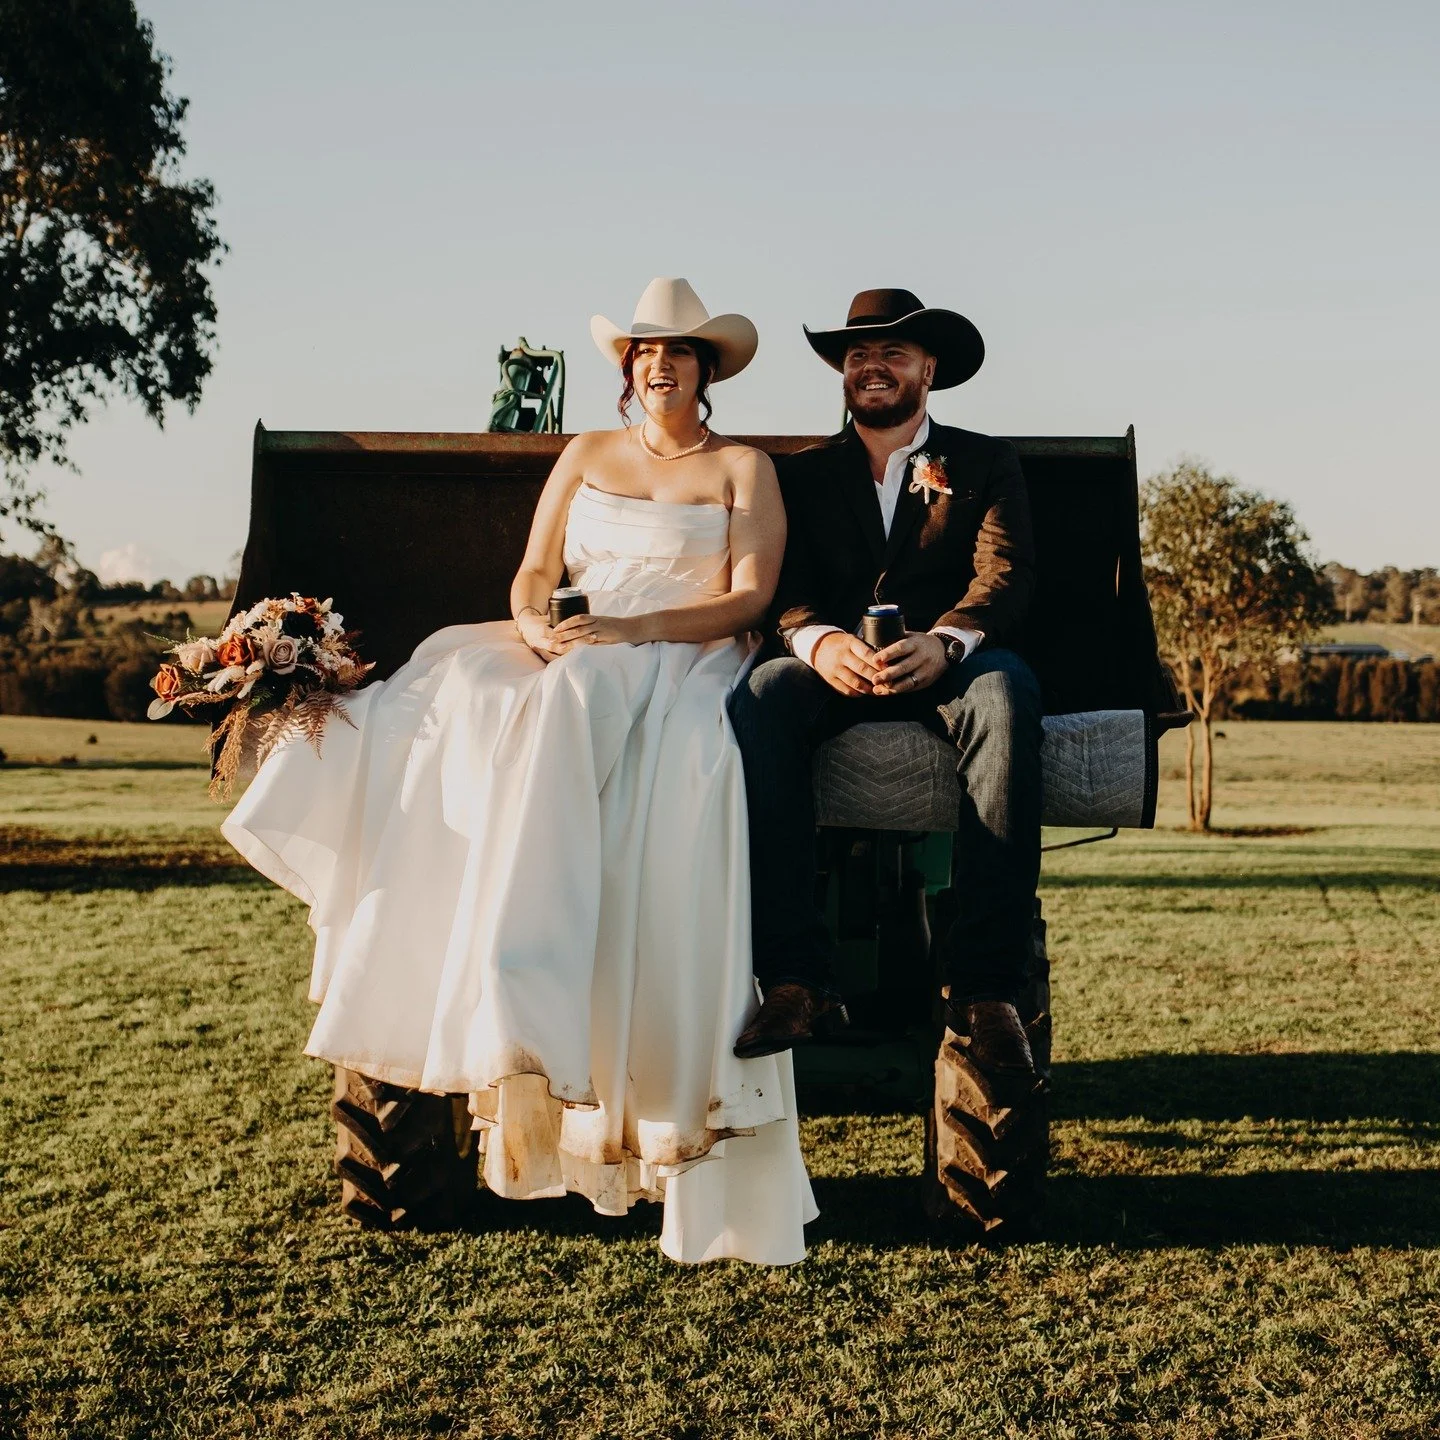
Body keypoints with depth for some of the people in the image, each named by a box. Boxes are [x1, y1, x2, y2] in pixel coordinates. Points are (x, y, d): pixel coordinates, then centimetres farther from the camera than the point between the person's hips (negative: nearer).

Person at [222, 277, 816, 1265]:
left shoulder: (745, 468, 12)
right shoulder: (587, 453, 24)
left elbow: (751, 597, -1)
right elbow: (534, 572, 17)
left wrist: (625, 631, -15)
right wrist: (534, 625, -9)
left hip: (681, 668, -4)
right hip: (566, 664, 4)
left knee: (566, 712, -39)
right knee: (456, 699, -30)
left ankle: (515, 1006, -46)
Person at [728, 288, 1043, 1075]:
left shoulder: (985, 463, 16)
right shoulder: (806, 473, 20)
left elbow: (1004, 575, 0)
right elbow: (785, 588, 6)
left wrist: (944, 642, -24)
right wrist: (820, 642, -20)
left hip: (946, 669, -1)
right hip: (836, 675, 1)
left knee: (1005, 690, -37)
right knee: (761, 695, -33)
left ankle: (984, 985, -39)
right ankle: (794, 975, -37)